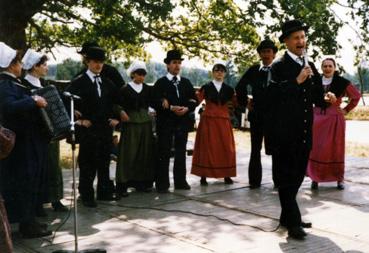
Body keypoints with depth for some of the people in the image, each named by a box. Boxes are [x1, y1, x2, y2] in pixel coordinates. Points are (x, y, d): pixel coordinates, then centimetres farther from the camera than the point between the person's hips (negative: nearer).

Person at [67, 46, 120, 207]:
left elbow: (117, 101, 22)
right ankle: (86, 195, 10)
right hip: (88, 129, -5)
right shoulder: (79, 82, -3)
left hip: (106, 127, 5)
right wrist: (79, 119, -10)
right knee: (88, 163, 0)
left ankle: (104, 191, 22)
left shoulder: (107, 83, 13)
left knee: (104, 161, 11)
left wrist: (115, 118, 9)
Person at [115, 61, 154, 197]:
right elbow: (118, 105, -5)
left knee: (144, 153, 8)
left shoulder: (147, 89, 9)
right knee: (128, 153, -5)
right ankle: (123, 185, 0)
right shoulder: (125, 89, -2)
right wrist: (121, 113, -22)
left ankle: (142, 182, 19)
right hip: (130, 123, -4)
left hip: (145, 123, 4)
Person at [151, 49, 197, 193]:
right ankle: (162, 184, 4)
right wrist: (171, 108, -17)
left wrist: (187, 109, -8)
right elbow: (155, 102, -7)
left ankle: (180, 181, 18)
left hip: (183, 122, 4)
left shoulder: (186, 82, 13)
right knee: (164, 153, -2)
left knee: (181, 152, 9)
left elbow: (193, 100, 12)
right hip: (165, 122, -4)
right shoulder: (160, 83, 1)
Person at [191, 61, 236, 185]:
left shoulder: (229, 89, 11)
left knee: (226, 147, 2)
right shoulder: (206, 87, 4)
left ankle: (227, 175, 12)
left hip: (224, 122, 3)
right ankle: (204, 176, 3)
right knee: (206, 147, -2)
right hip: (208, 121, -2)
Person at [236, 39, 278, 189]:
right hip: (256, 115, 3)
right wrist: (245, 102, 8)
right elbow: (239, 87, 13)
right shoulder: (253, 70, 5)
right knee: (255, 149, 8)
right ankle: (254, 180, 16)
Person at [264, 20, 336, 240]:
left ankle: (287, 216, 27)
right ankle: (293, 222, 3)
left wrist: (327, 99, -8)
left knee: (298, 176, 14)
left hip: (304, 132, 7)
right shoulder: (279, 66, -6)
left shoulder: (311, 67, 15)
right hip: (284, 132, -7)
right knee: (286, 177, -2)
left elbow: (316, 98, 12)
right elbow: (273, 96, -20)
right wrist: (297, 81, -23)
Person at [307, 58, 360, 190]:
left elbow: (356, 96, 7)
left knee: (335, 149, 4)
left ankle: (339, 179, 12)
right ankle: (315, 178, 5)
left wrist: (346, 110, 5)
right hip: (317, 118, 2)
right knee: (316, 149, -1)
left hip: (334, 119, -2)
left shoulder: (342, 82, -3)